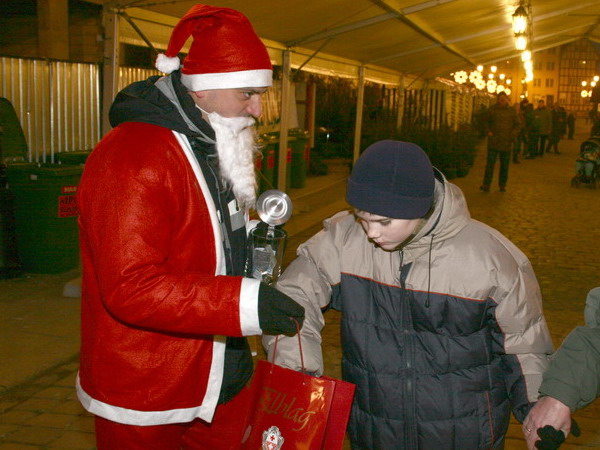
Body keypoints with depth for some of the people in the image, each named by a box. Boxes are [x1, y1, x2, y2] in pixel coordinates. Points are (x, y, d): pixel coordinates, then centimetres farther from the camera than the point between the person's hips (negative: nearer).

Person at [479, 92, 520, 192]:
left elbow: (518, 124, 8)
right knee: (490, 164, -7)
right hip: (493, 142, -1)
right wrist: (488, 132, 0)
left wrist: (512, 136, -5)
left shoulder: (512, 111, 3)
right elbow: (487, 122, 16)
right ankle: (486, 185, -9)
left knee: (504, 165, 8)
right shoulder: (492, 110, 4)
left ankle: (502, 185, 17)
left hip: (506, 142, 1)